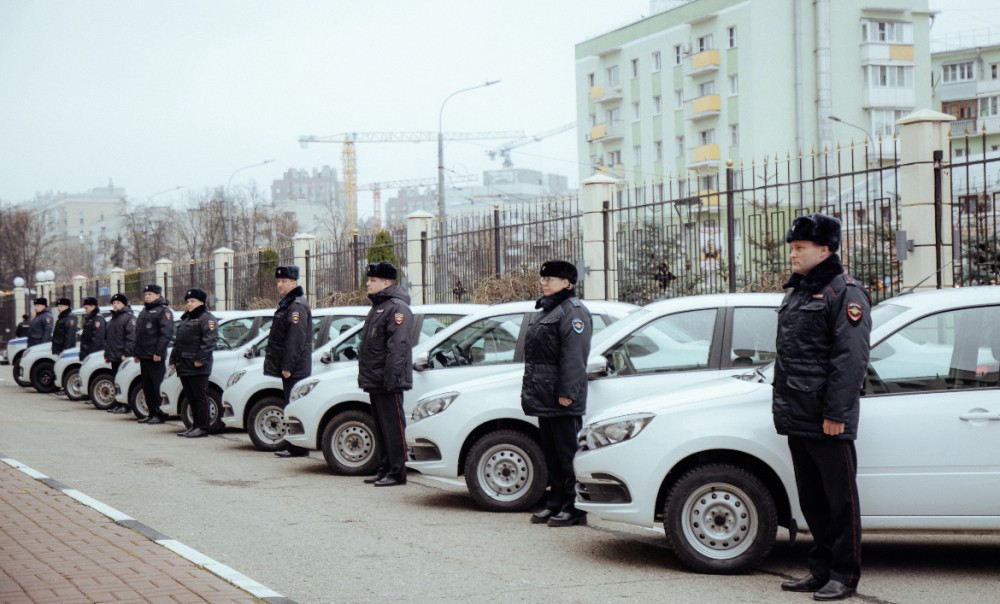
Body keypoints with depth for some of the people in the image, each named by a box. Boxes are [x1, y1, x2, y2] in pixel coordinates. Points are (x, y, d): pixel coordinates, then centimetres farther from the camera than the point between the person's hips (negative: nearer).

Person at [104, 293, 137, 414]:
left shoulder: (129, 317, -7)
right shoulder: (113, 319, 22)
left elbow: (131, 337, -16)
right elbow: (107, 338, 29)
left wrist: (126, 354, -20)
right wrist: (107, 354, 22)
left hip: (123, 358, -9)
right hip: (114, 357, 9)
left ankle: (125, 405, -7)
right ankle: (118, 404, 17)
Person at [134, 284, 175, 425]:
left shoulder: (163, 311, -7)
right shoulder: (144, 312, 22)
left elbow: (166, 334, -16)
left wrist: (159, 353, -21)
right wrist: (136, 353, 20)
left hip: (155, 357, -9)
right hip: (144, 357, 9)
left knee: (156, 386, -7)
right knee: (147, 387, 9)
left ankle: (160, 414, -3)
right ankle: (152, 413, 15)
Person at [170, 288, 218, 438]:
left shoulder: (207, 318, -6)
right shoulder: (185, 318, 24)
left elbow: (210, 340, -17)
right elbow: (178, 341, 28)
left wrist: (201, 359, -22)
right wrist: (173, 359, 20)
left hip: (197, 366, -9)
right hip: (184, 366, 9)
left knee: (200, 397, -6)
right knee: (190, 397, 11)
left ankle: (202, 427, -4)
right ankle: (196, 425, 17)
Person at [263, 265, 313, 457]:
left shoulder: (297, 306, -15)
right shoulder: (287, 304, 19)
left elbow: (296, 339, -21)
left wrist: (287, 366, -22)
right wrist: (284, 366, 21)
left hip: (295, 369, -10)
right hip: (291, 368, 10)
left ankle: (297, 448, -6)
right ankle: (292, 446, 18)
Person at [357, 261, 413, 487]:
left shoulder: (397, 308, -13)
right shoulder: (378, 307, 20)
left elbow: (398, 347, -21)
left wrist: (391, 378, -26)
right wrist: (365, 376, 21)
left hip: (388, 383, -10)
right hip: (374, 382, 10)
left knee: (393, 427, -7)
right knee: (381, 427, 14)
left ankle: (397, 472, -4)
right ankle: (384, 469, 20)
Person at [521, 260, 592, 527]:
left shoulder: (573, 311, -10)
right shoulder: (546, 310, 21)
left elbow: (574, 356, -19)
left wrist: (566, 392, -24)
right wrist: (531, 390, 22)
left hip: (561, 400, -10)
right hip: (545, 398, 10)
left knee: (568, 453, -6)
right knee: (551, 453, 14)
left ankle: (575, 508, -3)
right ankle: (555, 503, 20)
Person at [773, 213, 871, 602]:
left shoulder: (845, 293, -8)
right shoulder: (795, 293, 19)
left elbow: (851, 358, -15)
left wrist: (836, 412, -20)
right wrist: (781, 404, 19)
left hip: (828, 423, -9)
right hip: (798, 421, 9)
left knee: (840, 498, -1)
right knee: (812, 499, 13)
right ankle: (821, 571, 21)